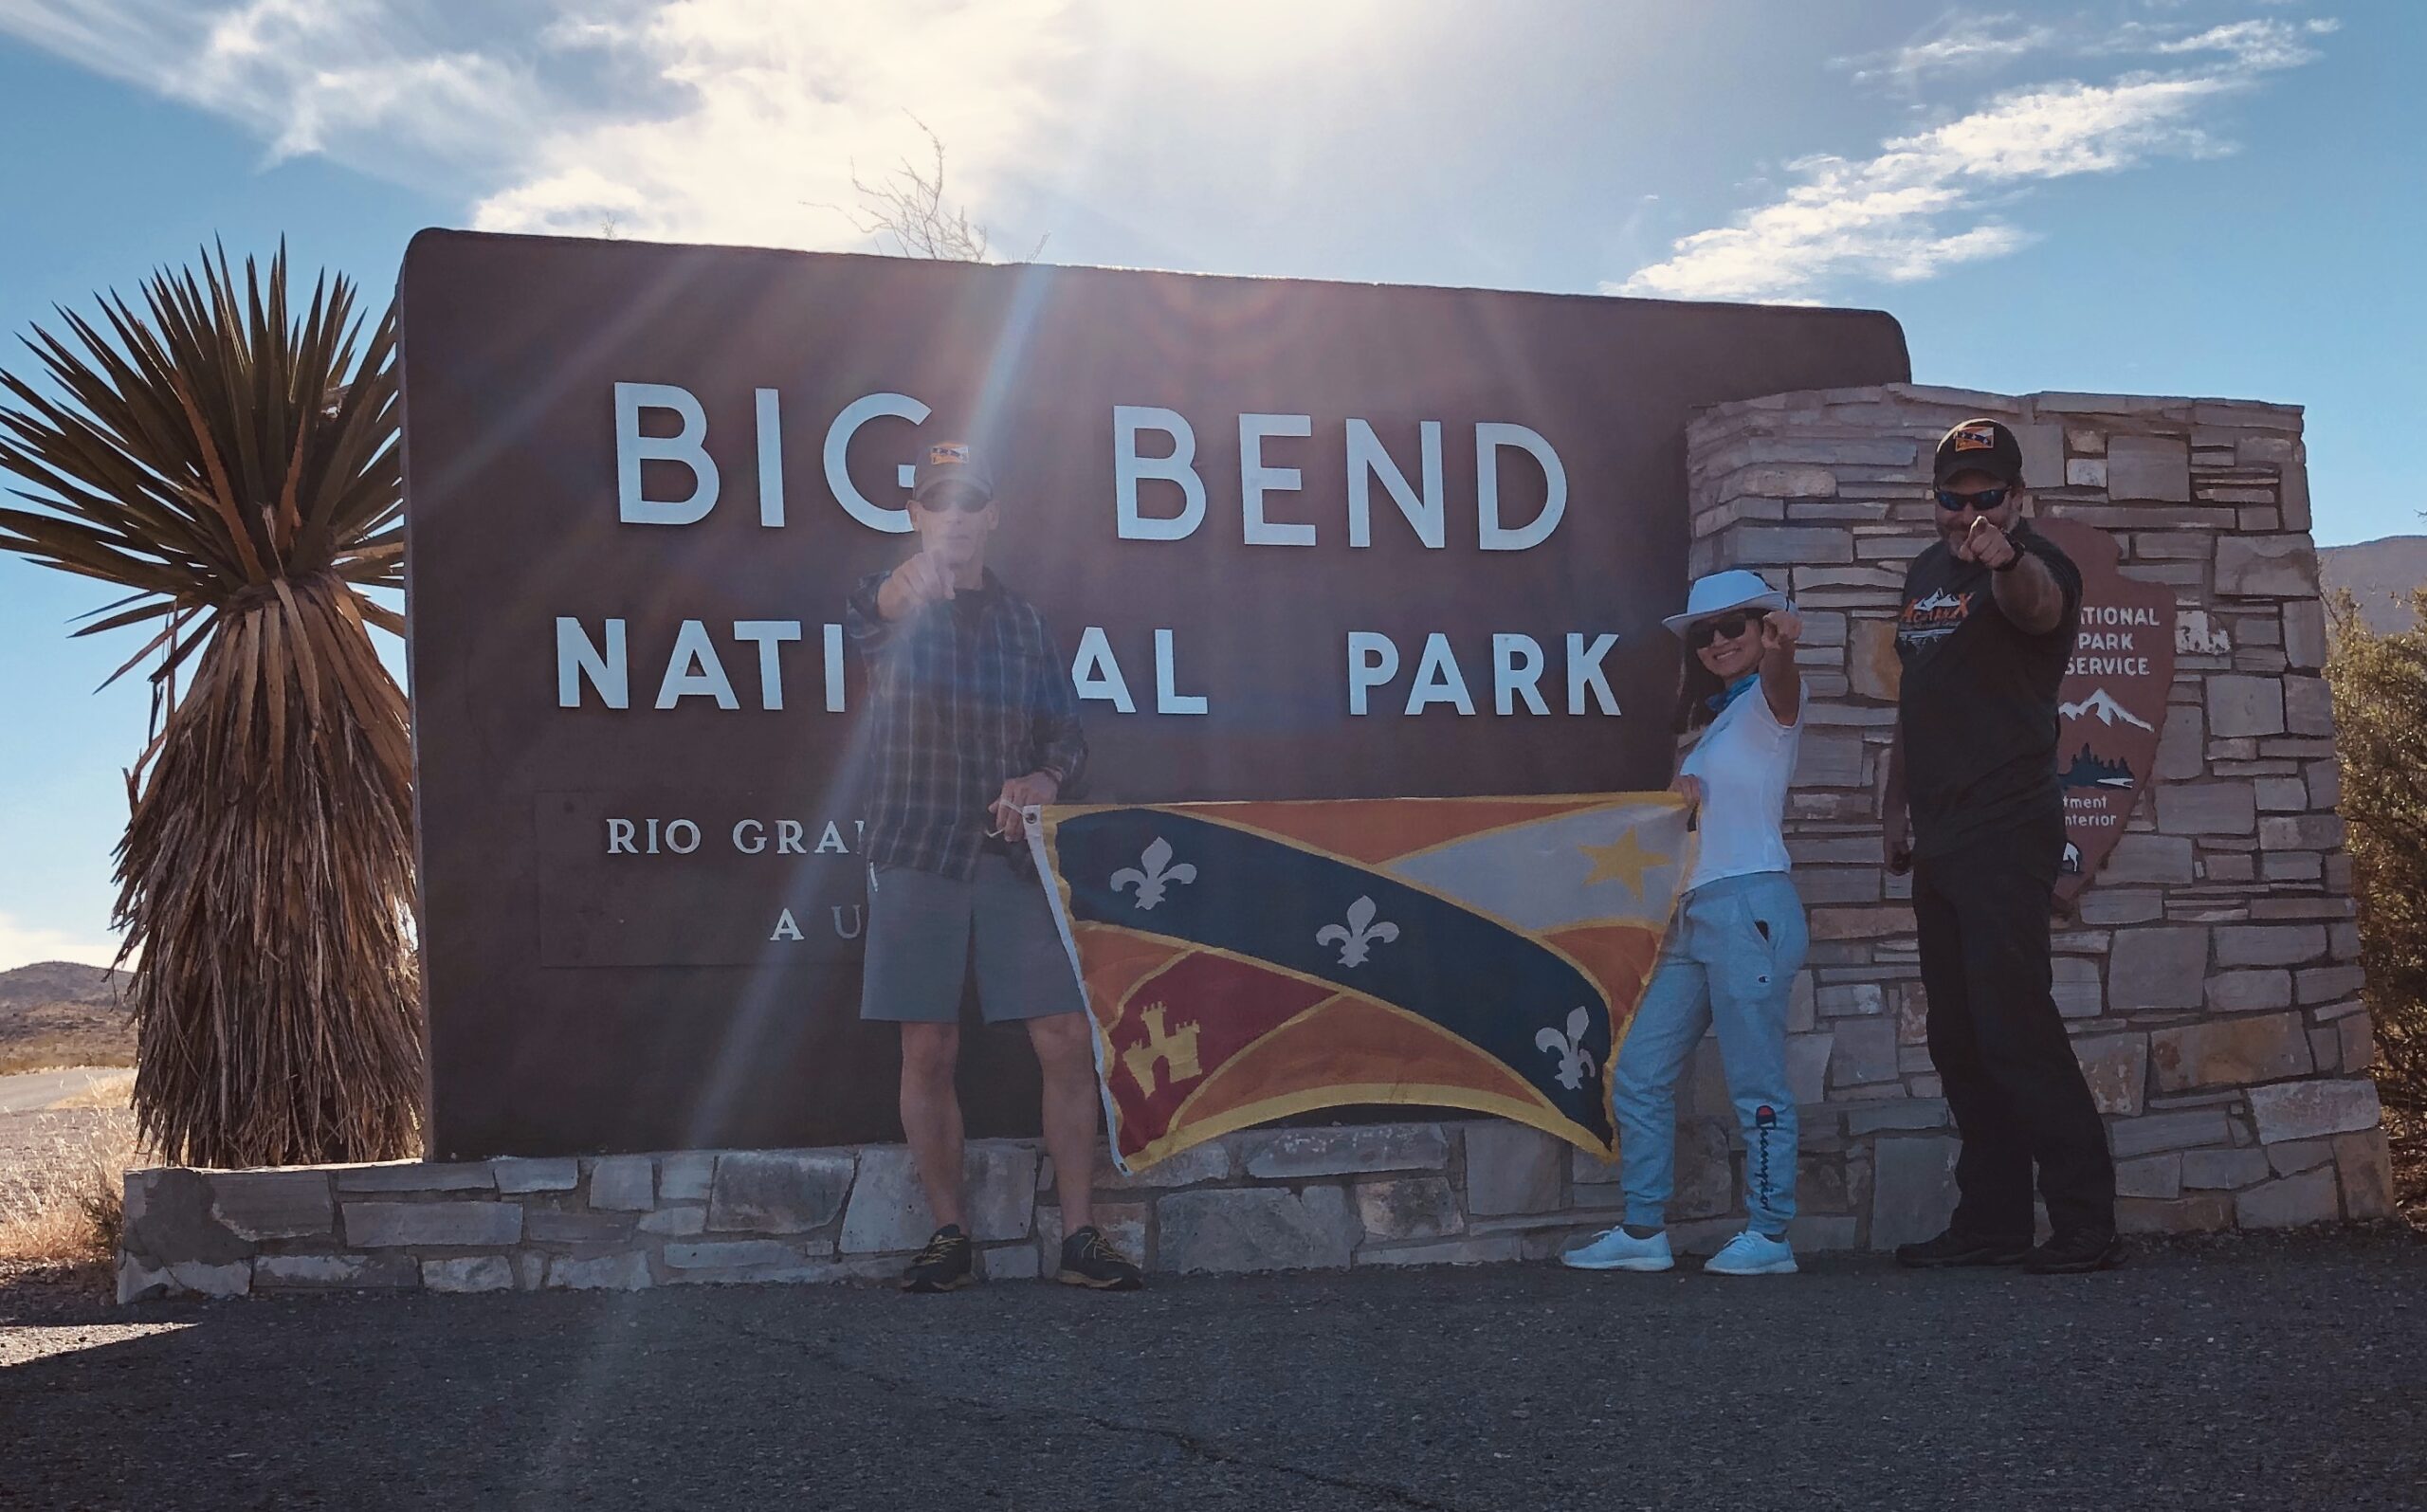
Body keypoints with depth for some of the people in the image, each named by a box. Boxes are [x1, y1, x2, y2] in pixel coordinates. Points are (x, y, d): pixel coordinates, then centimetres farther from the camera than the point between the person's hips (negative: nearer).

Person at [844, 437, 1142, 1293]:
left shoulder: (1023, 621, 16)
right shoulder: (894, 607, 4)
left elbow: (1067, 731, 17)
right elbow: (864, 618, -22)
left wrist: (1042, 781, -7)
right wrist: (907, 589, -46)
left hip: (1012, 857, 2)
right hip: (917, 854, -2)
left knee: (1067, 1041, -5)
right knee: (928, 1053, -2)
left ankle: (1079, 1238, 2)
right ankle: (948, 1238, 10)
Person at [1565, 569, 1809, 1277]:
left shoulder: (1767, 705, -3)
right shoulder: (1713, 721, 22)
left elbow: (1783, 683, -28)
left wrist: (1782, 650, -51)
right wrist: (1684, 794, 0)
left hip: (1749, 906, -9)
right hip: (1694, 914, 9)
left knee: (1755, 1082, -6)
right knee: (1638, 1075, 8)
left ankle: (1769, 1236, 1)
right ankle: (1643, 1231, 13)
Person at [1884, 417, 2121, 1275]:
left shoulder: (2035, 565, -9)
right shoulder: (1927, 573, 15)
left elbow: (2039, 606, -36)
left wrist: (2007, 559, -58)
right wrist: (1899, 808, 19)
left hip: (2008, 833, -8)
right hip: (1940, 840, 8)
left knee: (2013, 1027, -15)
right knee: (1958, 1041, 10)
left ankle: (2086, 1224, -11)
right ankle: (1991, 1223, 16)